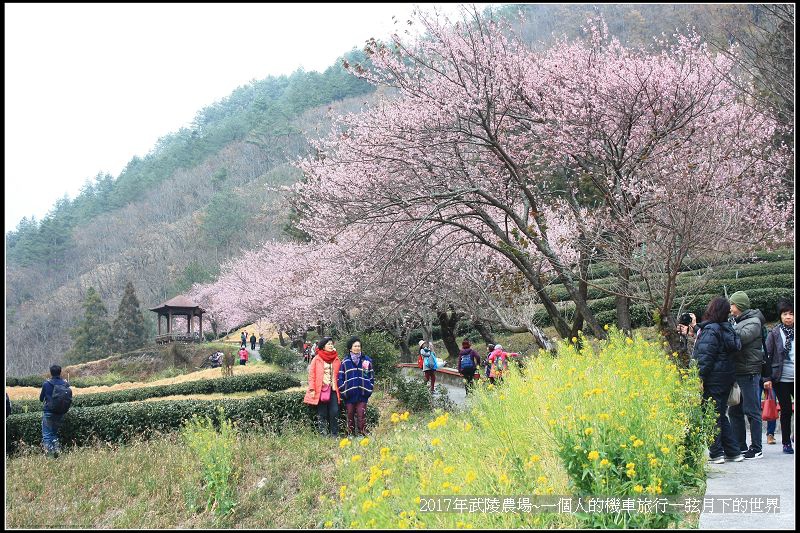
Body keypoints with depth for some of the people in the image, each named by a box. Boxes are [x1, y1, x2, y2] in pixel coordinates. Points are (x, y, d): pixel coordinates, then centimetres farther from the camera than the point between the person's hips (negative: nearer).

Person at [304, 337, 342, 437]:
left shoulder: (336, 359, 12)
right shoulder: (317, 359, 2)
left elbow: (339, 375, 12)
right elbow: (311, 375, -1)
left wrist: (339, 388, 3)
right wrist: (312, 389, -9)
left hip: (333, 390, 2)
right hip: (321, 390, -2)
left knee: (334, 413, -5)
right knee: (322, 414, 2)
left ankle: (335, 435, 1)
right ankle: (322, 435, 7)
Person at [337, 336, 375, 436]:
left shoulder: (367, 360, 6)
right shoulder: (345, 362, 4)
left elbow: (371, 376, 9)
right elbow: (340, 377, 5)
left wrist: (369, 390, 2)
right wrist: (343, 391, -2)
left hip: (362, 394, -1)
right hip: (349, 394, 1)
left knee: (361, 416, -6)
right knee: (350, 416, 6)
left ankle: (363, 434, -2)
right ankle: (351, 435, 13)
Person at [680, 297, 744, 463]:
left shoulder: (710, 330, -15)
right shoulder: (727, 329, 11)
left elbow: (705, 357, -19)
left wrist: (699, 379, -18)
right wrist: (695, 329, 33)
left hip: (713, 379, -9)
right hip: (726, 378, 9)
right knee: (720, 415, 16)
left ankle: (716, 453, 2)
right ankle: (734, 452, 17)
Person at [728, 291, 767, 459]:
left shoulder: (753, 322, -9)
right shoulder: (736, 322, 17)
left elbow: (741, 337, -24)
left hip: (749, 373, -9)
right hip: (736, 372, 9)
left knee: (752, 411, -4)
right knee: (734, 411, 12)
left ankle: (756, 448, 2)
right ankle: (740, 446, 20)